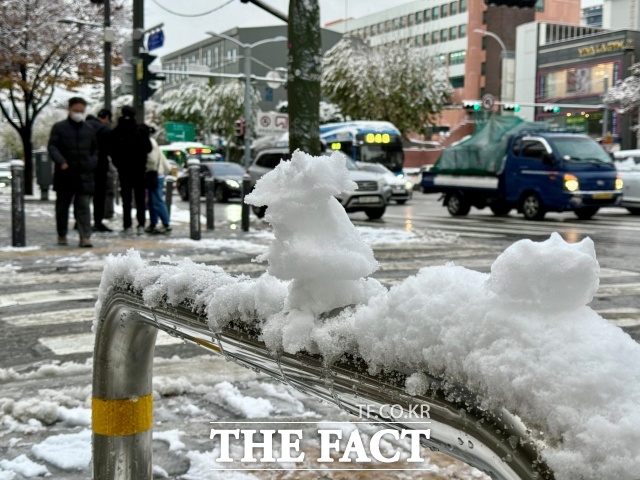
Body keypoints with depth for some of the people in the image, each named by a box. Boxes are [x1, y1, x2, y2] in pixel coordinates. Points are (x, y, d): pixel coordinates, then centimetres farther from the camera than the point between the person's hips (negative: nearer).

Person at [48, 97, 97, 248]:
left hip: (84, 175, 1)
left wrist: (92, 163, 3)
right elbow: (52, 146, -5)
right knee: (62, 206, 11)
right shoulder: (59, 127, 2)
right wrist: (61, 162, -21)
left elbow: (95, 149, 21)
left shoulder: (89, 129, 12)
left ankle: (85, 237, -10)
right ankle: (62, 235, 25)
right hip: (65, 174, -1)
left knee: (83, 206, -6)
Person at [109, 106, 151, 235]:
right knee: (140, 196, 7)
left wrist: (117, 163, 13)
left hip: (124, 169, 0)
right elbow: (148, 148, -3)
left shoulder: (115, 132, -6)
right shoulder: (141, 131, -7)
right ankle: (141, 225, 2)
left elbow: (112, 152, -1)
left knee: (126, 197, 5)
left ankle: (127, 225, 0)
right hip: (139, 168, 0)